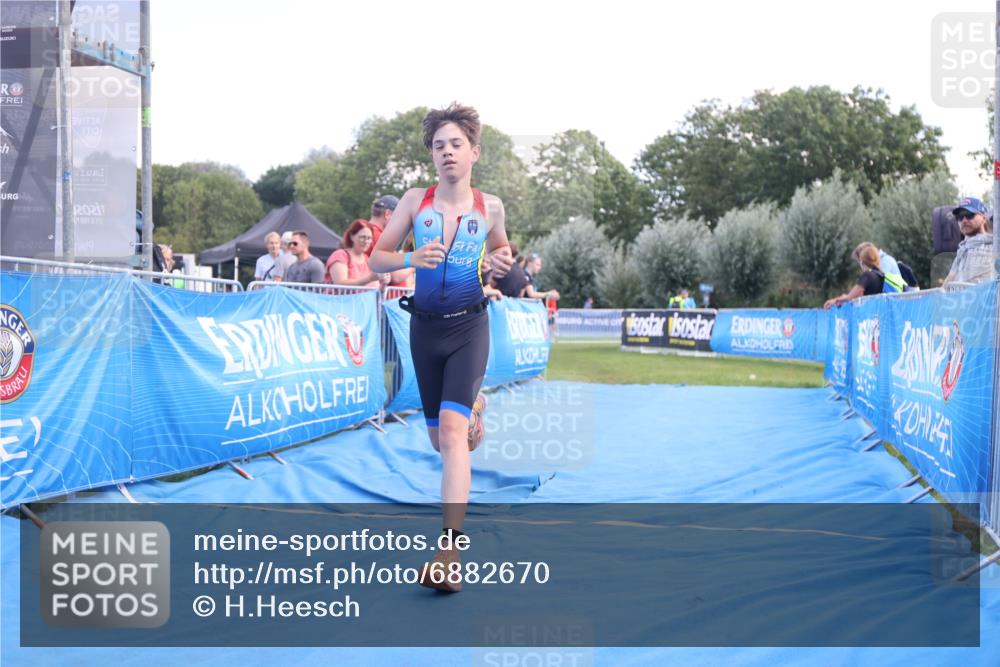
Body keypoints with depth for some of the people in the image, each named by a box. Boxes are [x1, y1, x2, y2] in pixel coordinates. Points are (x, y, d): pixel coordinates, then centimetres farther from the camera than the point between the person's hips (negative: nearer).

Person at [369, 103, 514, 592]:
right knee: (439, 438, 13)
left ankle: (450, 550, -24)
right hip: (425, 327, 3)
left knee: (451, 429, -20)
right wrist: (411, 259, -18)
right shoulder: (415, 201, 1)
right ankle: (473, 406, 53)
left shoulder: (490, 206, 1)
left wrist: (502, 262, -4)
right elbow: (377, 258, 3)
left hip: (469, 327, -3)